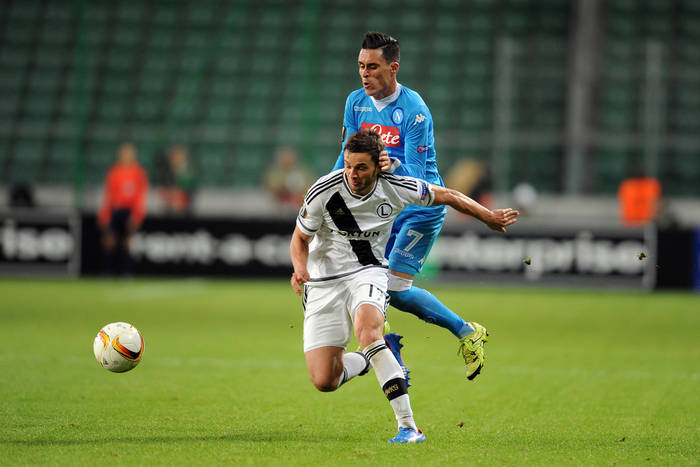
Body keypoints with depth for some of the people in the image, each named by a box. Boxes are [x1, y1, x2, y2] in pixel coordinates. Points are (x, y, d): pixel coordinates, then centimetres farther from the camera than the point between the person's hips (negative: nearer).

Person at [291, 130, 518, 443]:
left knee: (367, 331, -36)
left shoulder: (396, 189, -13)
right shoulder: (323, 192, -17)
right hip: (324, 282, 1)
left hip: (367, 272, -1)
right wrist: (300, 267, -24)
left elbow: (446, 196, 6)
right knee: (323, 381, -11)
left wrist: (489, 217, 14)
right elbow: (300, 238, -2)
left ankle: (408, 426, -34)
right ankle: (365, 360, 27)